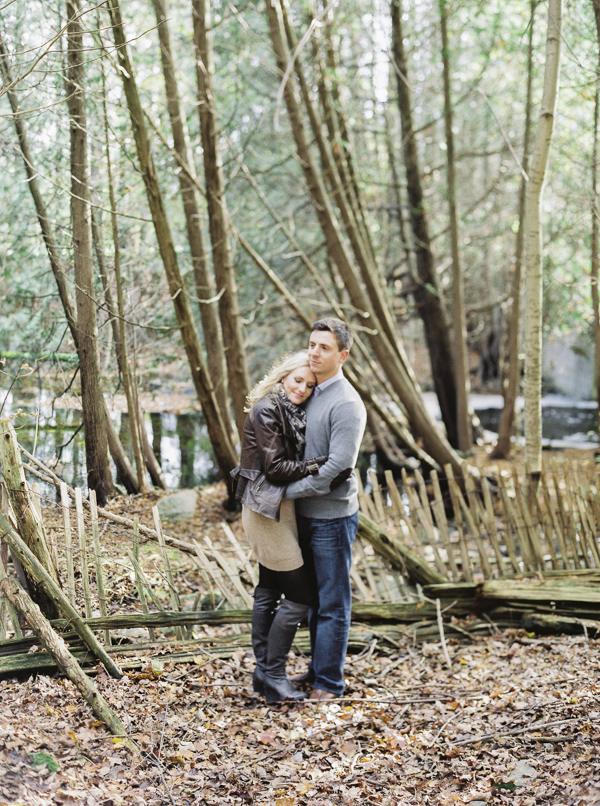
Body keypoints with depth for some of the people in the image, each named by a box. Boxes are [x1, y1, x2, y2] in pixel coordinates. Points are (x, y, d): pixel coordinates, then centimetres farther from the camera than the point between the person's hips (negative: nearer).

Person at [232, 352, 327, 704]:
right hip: (268, 509, -10)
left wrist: (320, 465, -2)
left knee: (268, 590, 14)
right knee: (300, 593, -6)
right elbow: (275, 468, -18)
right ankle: (273, 676, 2)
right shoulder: (267, 410, -15)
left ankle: (264, 672, 22)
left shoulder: (293, 412, 13)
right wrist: (318, 466, -21)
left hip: (281, 507, 10)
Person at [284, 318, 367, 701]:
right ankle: (317, 669, 29)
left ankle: (330, 681, 9)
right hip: (306, 514, 8)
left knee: (333, 603, 0)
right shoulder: (308, 393, 10)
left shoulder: (346, 404, -16)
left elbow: (338, 465, -22)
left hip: (333, 516, -8)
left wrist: (288, 491, -17)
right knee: (313, 598, 17)